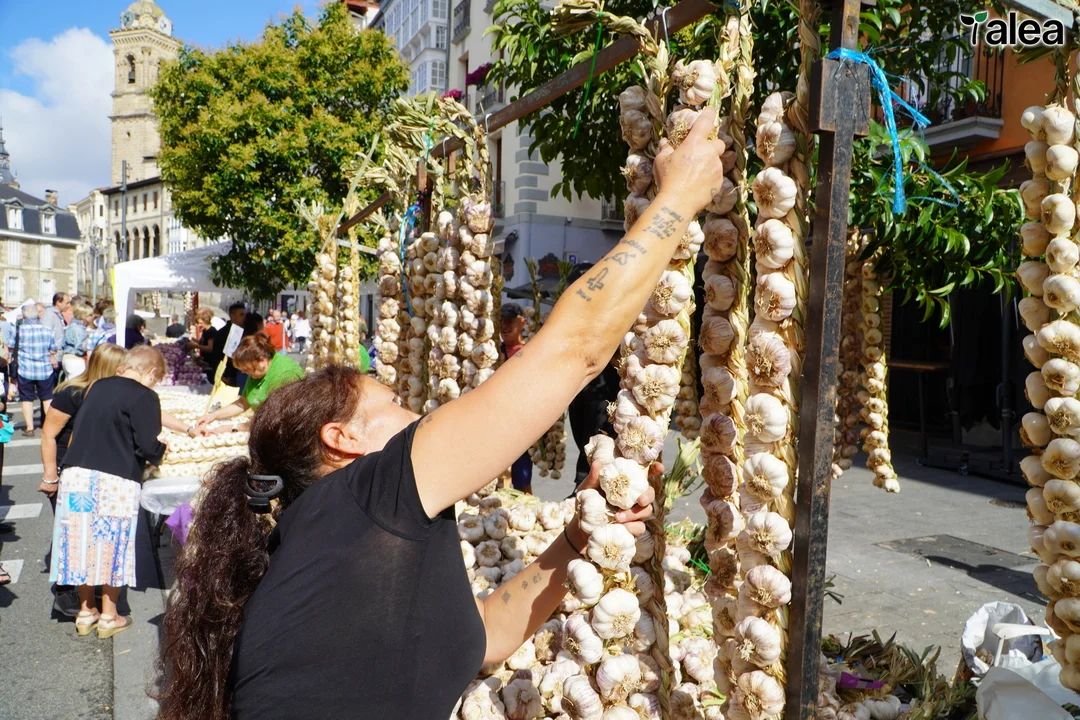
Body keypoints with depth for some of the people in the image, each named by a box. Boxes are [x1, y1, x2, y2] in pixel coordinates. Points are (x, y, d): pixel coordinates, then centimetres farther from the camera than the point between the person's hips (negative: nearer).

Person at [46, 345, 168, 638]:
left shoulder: (97, 387, 13)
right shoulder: (144, 396, -8)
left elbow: (79, 429, 21)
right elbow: (148, 446, -13)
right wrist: (161, 451, 8)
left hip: (76, 474, 6)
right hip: (114, 481, -6)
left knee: (83, 543, 15)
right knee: (111, 548, 7)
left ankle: (86, 611, 28)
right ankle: (109, 616, 18)